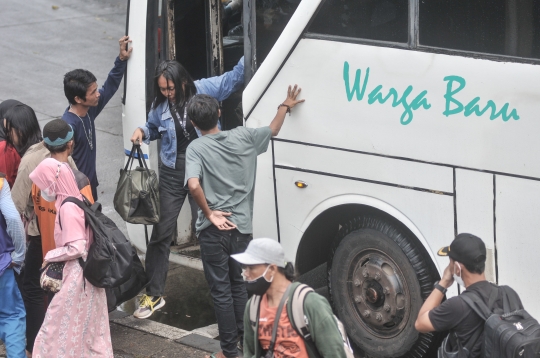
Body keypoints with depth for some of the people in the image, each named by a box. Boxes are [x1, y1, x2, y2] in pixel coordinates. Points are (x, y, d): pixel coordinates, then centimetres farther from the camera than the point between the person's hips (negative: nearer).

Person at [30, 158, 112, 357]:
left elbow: (76, 248, -24)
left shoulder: (67, 207, -19)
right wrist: (56, 258, 13)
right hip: (86, 273, 9)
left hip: (77, 277, -9)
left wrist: (50, 256, -10)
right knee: (89, 330, 15)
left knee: (60, 327, -1)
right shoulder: (77, 201, 8)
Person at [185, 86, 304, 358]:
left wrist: (208, 213, -16)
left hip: (214, 231, -4)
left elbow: (193, 185, -30)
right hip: (241, 228, 4)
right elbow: (273, 130, 20)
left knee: (221, 291, 5)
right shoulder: (242, 137, 0)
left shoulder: (196, 148, -13)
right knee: (239, 285, 21)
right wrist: (285, 106, 36)